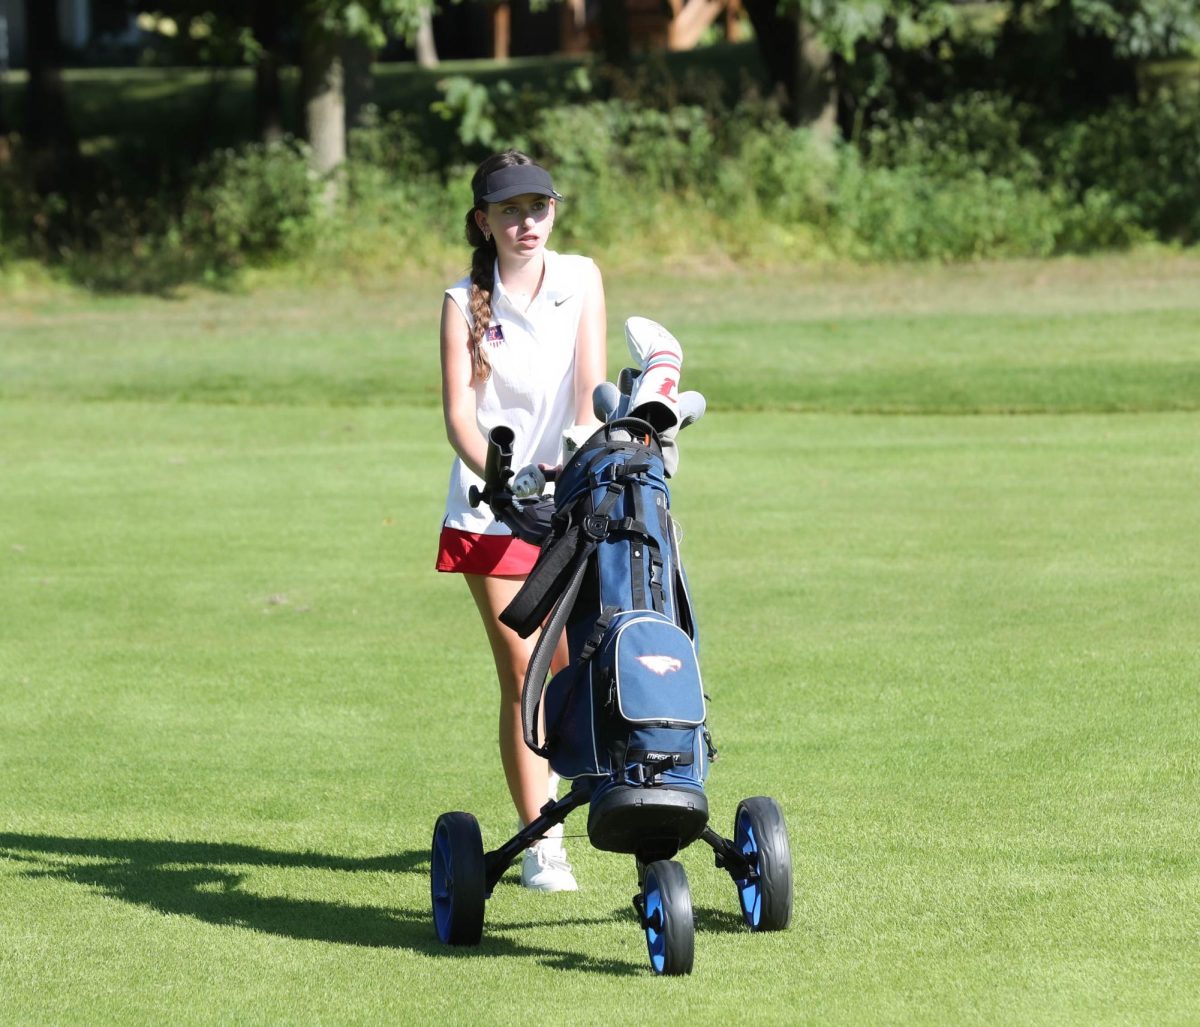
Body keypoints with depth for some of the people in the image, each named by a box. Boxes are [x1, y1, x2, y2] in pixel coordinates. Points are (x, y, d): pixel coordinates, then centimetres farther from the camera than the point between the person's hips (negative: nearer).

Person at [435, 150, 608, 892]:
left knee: (572, 665, 0)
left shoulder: (581, 279, 2)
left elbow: (590, 386, -6)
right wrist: (499, 474, -29)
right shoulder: (465, 302, -2)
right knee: (520, 673, -3)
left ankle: (551, 759, 33)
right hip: (491, 509, -1)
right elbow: (459, 413, -11)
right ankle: (540, 842, 4)